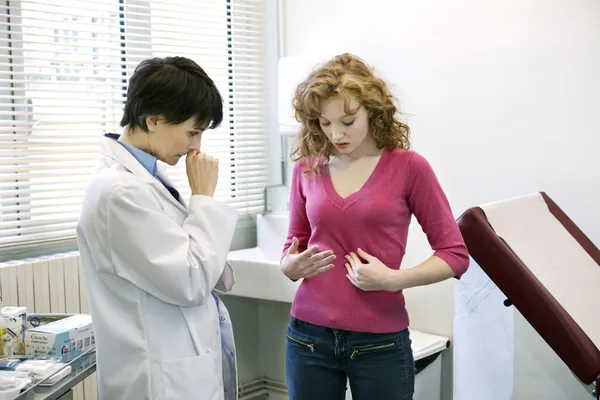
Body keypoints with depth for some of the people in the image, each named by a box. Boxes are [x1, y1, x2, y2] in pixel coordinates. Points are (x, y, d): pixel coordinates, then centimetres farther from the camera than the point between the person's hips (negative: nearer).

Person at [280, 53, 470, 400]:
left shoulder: (408, 167, -7)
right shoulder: (307, 168, 2)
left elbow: (455, 254, -3)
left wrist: (395, 279, -17)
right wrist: (292, 265, -8)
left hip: (380, 340, -2)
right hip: (308, 335, 3)